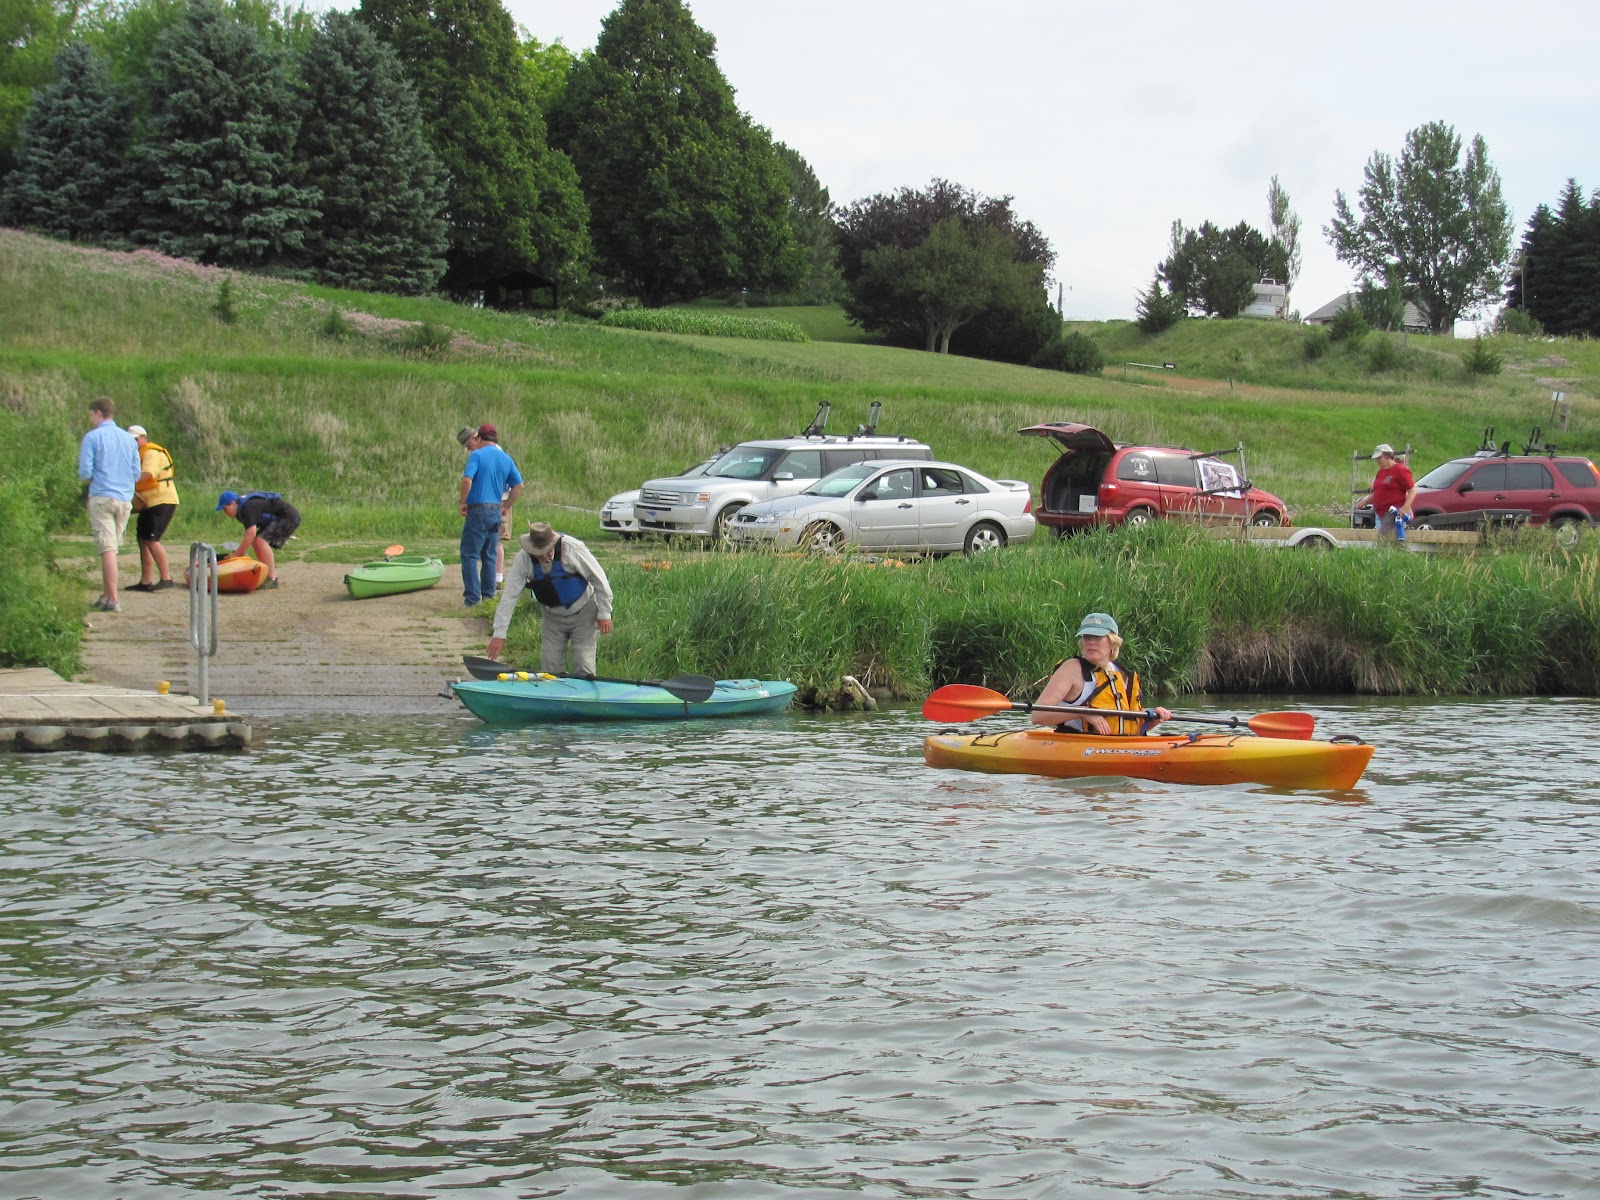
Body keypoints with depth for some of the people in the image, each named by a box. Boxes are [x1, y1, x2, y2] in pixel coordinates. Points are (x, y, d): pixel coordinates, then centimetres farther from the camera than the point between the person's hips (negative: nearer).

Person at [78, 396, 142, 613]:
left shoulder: (92, 437, -6)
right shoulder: (129, 439, 10)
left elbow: (84, 472, -8)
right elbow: (136, 474, 11)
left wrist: (92, 480, 13)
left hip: (102, 497, -5)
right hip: (125, 499, 5)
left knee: (107, 549, -6)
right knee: (112, 548, 14)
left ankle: (112, 600, -9)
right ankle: (105, 595, 18)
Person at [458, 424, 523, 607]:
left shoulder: (477, 455, -7)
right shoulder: (506, 459, 11)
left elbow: (467, 479, -20)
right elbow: (519, 486, 10)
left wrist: (463, 502, -8)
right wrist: (506, 507, 15)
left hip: (478, 511, -6)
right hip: (496, 512, 6)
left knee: (470, 555, -2)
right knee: (489, 556, 13)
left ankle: (472, 598, -9)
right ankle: (488, 597, 14)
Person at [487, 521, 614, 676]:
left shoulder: (573, 548, -25)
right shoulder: (523, 559, -18)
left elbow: (599, 579, -16)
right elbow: (509, 595, -15)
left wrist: (604, 613, -11)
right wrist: (499, 633, -17)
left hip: (583, 613, -3)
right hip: (553, 616, 3)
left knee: (583, 668, -6)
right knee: (550, 667, 0)